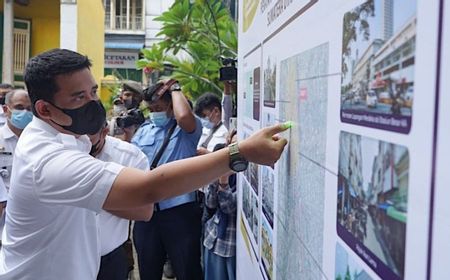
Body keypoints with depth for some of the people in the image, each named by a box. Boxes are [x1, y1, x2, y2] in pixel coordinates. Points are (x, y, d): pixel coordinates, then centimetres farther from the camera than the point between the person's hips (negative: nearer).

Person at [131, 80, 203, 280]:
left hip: (179, 211, -5)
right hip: (146, 211, 6)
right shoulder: (144, 130, 12)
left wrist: (175, 89, -12)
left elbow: (184, 116, -29)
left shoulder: (187, 129, -4)